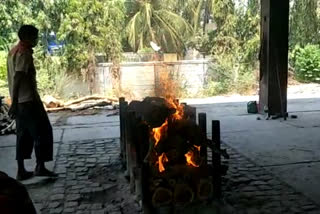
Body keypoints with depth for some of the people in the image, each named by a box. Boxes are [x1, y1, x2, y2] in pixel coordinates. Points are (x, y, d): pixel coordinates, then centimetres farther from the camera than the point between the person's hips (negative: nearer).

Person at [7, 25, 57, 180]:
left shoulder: (14, 51, 16)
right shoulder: (24, 53, -14)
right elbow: (17, 79, -22)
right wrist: (14, 103, -25)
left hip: (20, 101, 9)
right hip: (29, 100, -9)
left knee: (23, 135, 11)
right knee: (43, 132, 0)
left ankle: (21, 171, 12)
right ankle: (40, 167, 4)